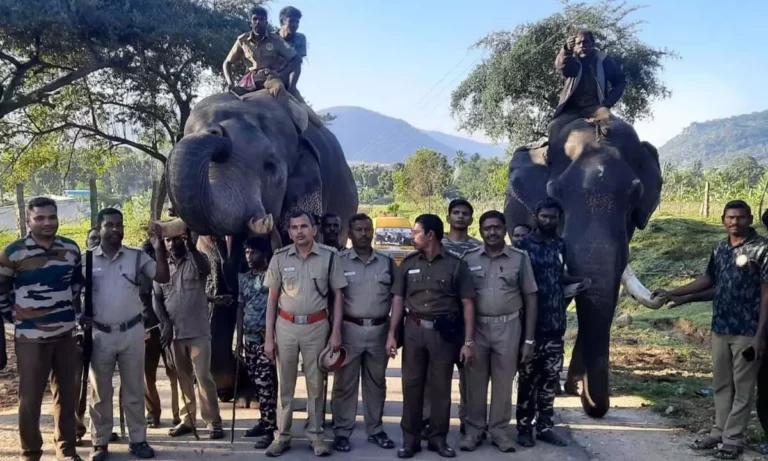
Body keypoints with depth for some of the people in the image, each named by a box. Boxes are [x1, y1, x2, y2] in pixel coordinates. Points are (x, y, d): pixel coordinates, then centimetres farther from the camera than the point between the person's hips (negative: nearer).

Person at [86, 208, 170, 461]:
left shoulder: (137, 256, 0)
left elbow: (163, 277, -9)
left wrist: (159, 247, -20)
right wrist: (84, 320, -9)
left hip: (132, 331, 1)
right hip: (100, 334, 0)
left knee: (134, 390, 9)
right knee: (100, 392, 9)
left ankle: (138, 439, 18)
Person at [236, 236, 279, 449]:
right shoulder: (243, 278, 11)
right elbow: (240, 307, 13)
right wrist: (239, 338, 12)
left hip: (267, 337, -6)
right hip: (250, 338, 6)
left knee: (266, 384, -7)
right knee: (256, 383, 14)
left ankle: (269, 429, -1)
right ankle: (265, 420, 27)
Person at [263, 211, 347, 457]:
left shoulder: (329, 256, -5)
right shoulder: (280, 258, -1)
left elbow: (337, 295, 0)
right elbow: (272, 298, 4)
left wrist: (336, 332, -6)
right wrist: (269, 336, 1)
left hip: (316, 326, -1)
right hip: (286, 326, 1)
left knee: (316, 383, 8)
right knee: (285, 384, 10)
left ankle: (316, 435, 20)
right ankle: (283, 435, 20)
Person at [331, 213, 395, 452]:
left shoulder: (387, 262, 7)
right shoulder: (338, 261, -3)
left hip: (379, 330, 3)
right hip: (349, 329, -3)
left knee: (376, 382, 13)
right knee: (345, 383, 3)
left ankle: (375, 430, 25)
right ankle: (342, 432, 13)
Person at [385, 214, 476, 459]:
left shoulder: (455, 264, -2)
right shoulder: (408, 263, 6)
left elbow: (467, 303, -3)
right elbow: (398, 299, 7)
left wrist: (468, 341, -8)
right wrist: (391, 334, 0)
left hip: (445, 331, -2)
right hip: (414, 330, 2)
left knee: (441, 387, 6)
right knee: (411, 385, 5)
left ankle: (438, 438, 19)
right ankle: (410, 439, 14)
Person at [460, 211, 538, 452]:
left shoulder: (520, 258, 0)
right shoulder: (469, 258, 2)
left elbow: (530, 298, 2)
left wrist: (529, 339, -1)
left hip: (508, 328, 0)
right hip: (476, 327, 0)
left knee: (503, 382, 7)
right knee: (475, 381, 7)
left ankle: (499, 430, 20)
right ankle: (474, 429, 19)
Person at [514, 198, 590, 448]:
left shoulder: (561, 245, 7)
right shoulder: (523, 245, -6)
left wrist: (579, 280, 3)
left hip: (556, 323, 4)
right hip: (530, 322, -4)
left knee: (550, 376, 9)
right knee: (528, 376, 4)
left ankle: (545, 426, 20)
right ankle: (524, 427, 15)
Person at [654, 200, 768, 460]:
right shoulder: (719, 249, 9)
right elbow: (709, 279, 21)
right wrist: (673, 293, 17)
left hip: (747, 331, -6)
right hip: (720, 329, 6)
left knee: (742, 386, 3)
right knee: (722, 384, 13)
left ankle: (733, 439, 10)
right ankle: (719, 432, 22)